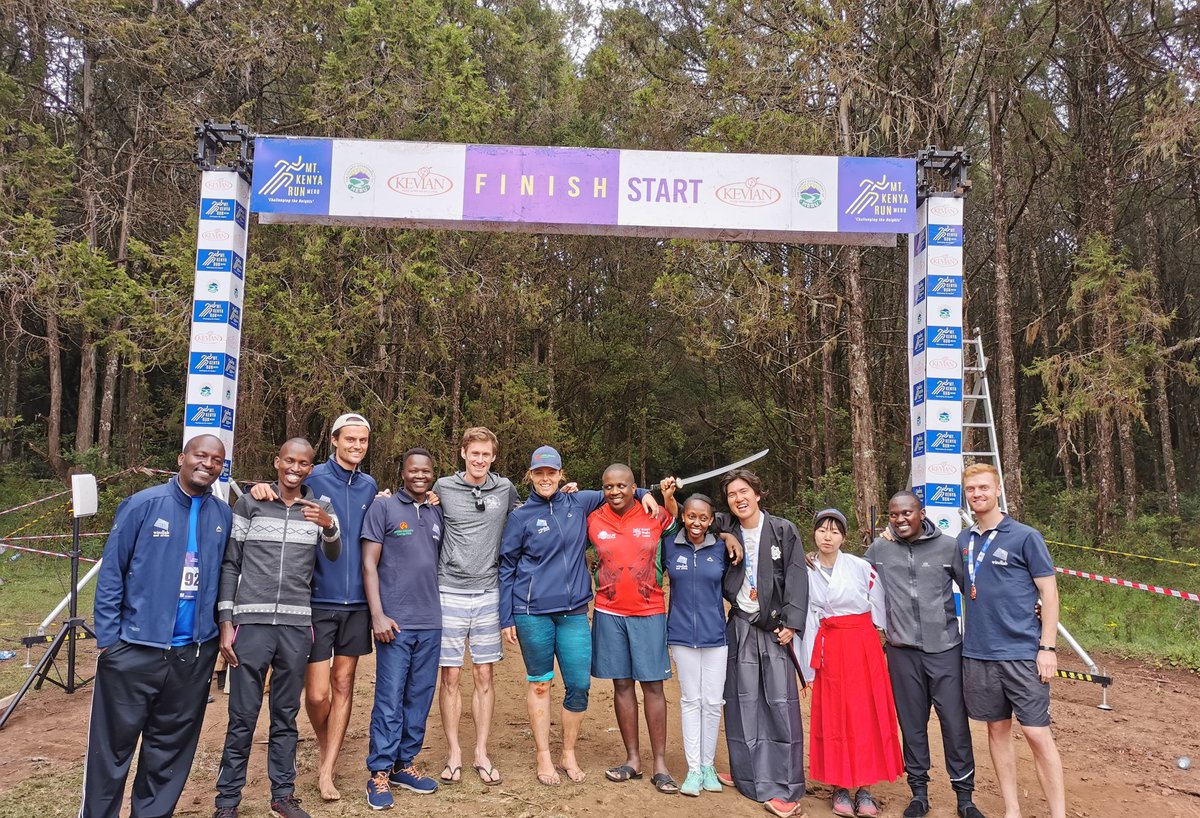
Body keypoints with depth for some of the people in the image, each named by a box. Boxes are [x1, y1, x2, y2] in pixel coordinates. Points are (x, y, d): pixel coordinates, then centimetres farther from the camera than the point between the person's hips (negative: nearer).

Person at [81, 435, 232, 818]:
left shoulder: (223, 515, 5)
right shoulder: (143, 505, -5)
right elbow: (111, 573, -4)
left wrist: (223, 628, 4)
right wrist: (107, 638, -7)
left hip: (194, 654, 3)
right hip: (135, 649, -3)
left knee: (171, 747, 14)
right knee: (113, 745, 7)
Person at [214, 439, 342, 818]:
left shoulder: (320, 508, 8)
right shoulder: (249, 503, 3)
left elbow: (333, 555, -7)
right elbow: (230, 565, 4)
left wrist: (329, 525, -29)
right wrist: (226, 622, -2)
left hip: (297, 626, 2)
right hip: (251, 622, -2)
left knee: (286, 715, 10)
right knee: (243, 716, 2)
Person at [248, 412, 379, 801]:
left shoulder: (369, 486, 8)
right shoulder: (311, 479, -5)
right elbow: (277, 499, -4)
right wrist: (259, 490, -25)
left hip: (356, 601, 4)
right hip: (319, 600, -3)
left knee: (343, 685, 8)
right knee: (317, 692, -1)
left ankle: (327, 772, 20)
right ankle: (325, 745, 30)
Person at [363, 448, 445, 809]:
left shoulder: (437, 514, 12)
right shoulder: (383, 507, -2)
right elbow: (369, 564, -5)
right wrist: (378, 615, -12)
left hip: (431, 623, 5)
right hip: (395, 622, -5)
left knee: (420, 698, 10)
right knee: (390, 700, -1)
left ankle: (404, 764, 24)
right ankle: (379, 773, 11)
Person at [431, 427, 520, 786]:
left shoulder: (505, 489, 5)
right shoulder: (443, 488, 0)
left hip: (488, 594, 1)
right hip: (450, 592, -1)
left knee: (484, 676, 8)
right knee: (450, 676, 4)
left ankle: (481, 753, 19)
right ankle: (453, 753, 17)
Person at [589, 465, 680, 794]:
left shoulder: (655, 516, -3)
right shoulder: (593, 520, 0)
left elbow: (678, 523, 15)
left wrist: (668, 497, -7)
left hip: (649, 613, -1)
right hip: (609, 613, 1)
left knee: (653, 685, 0)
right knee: (622, 684, 8)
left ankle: (660, 764, 8)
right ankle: (633, 759, 19)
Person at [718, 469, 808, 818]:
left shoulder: (783, 530, -3)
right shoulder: (725, 530, 5)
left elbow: (796, 578, -5)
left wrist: (790, 624, -12)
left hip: (775, 626, -2)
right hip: (740, 625, 3)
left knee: (780, 703, -5)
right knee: (743, 703, 5)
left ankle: (784, 787, 2)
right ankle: (751, 776, 17)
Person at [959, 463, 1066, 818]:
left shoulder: (1025, 537, -5)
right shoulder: (963, 541, 7)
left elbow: (1049, 593, -5)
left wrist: (1047, 648, -10)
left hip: (1022, 653, -4)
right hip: (977, 654, 4)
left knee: (1037, 734, -4)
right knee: (997, 729, 12)